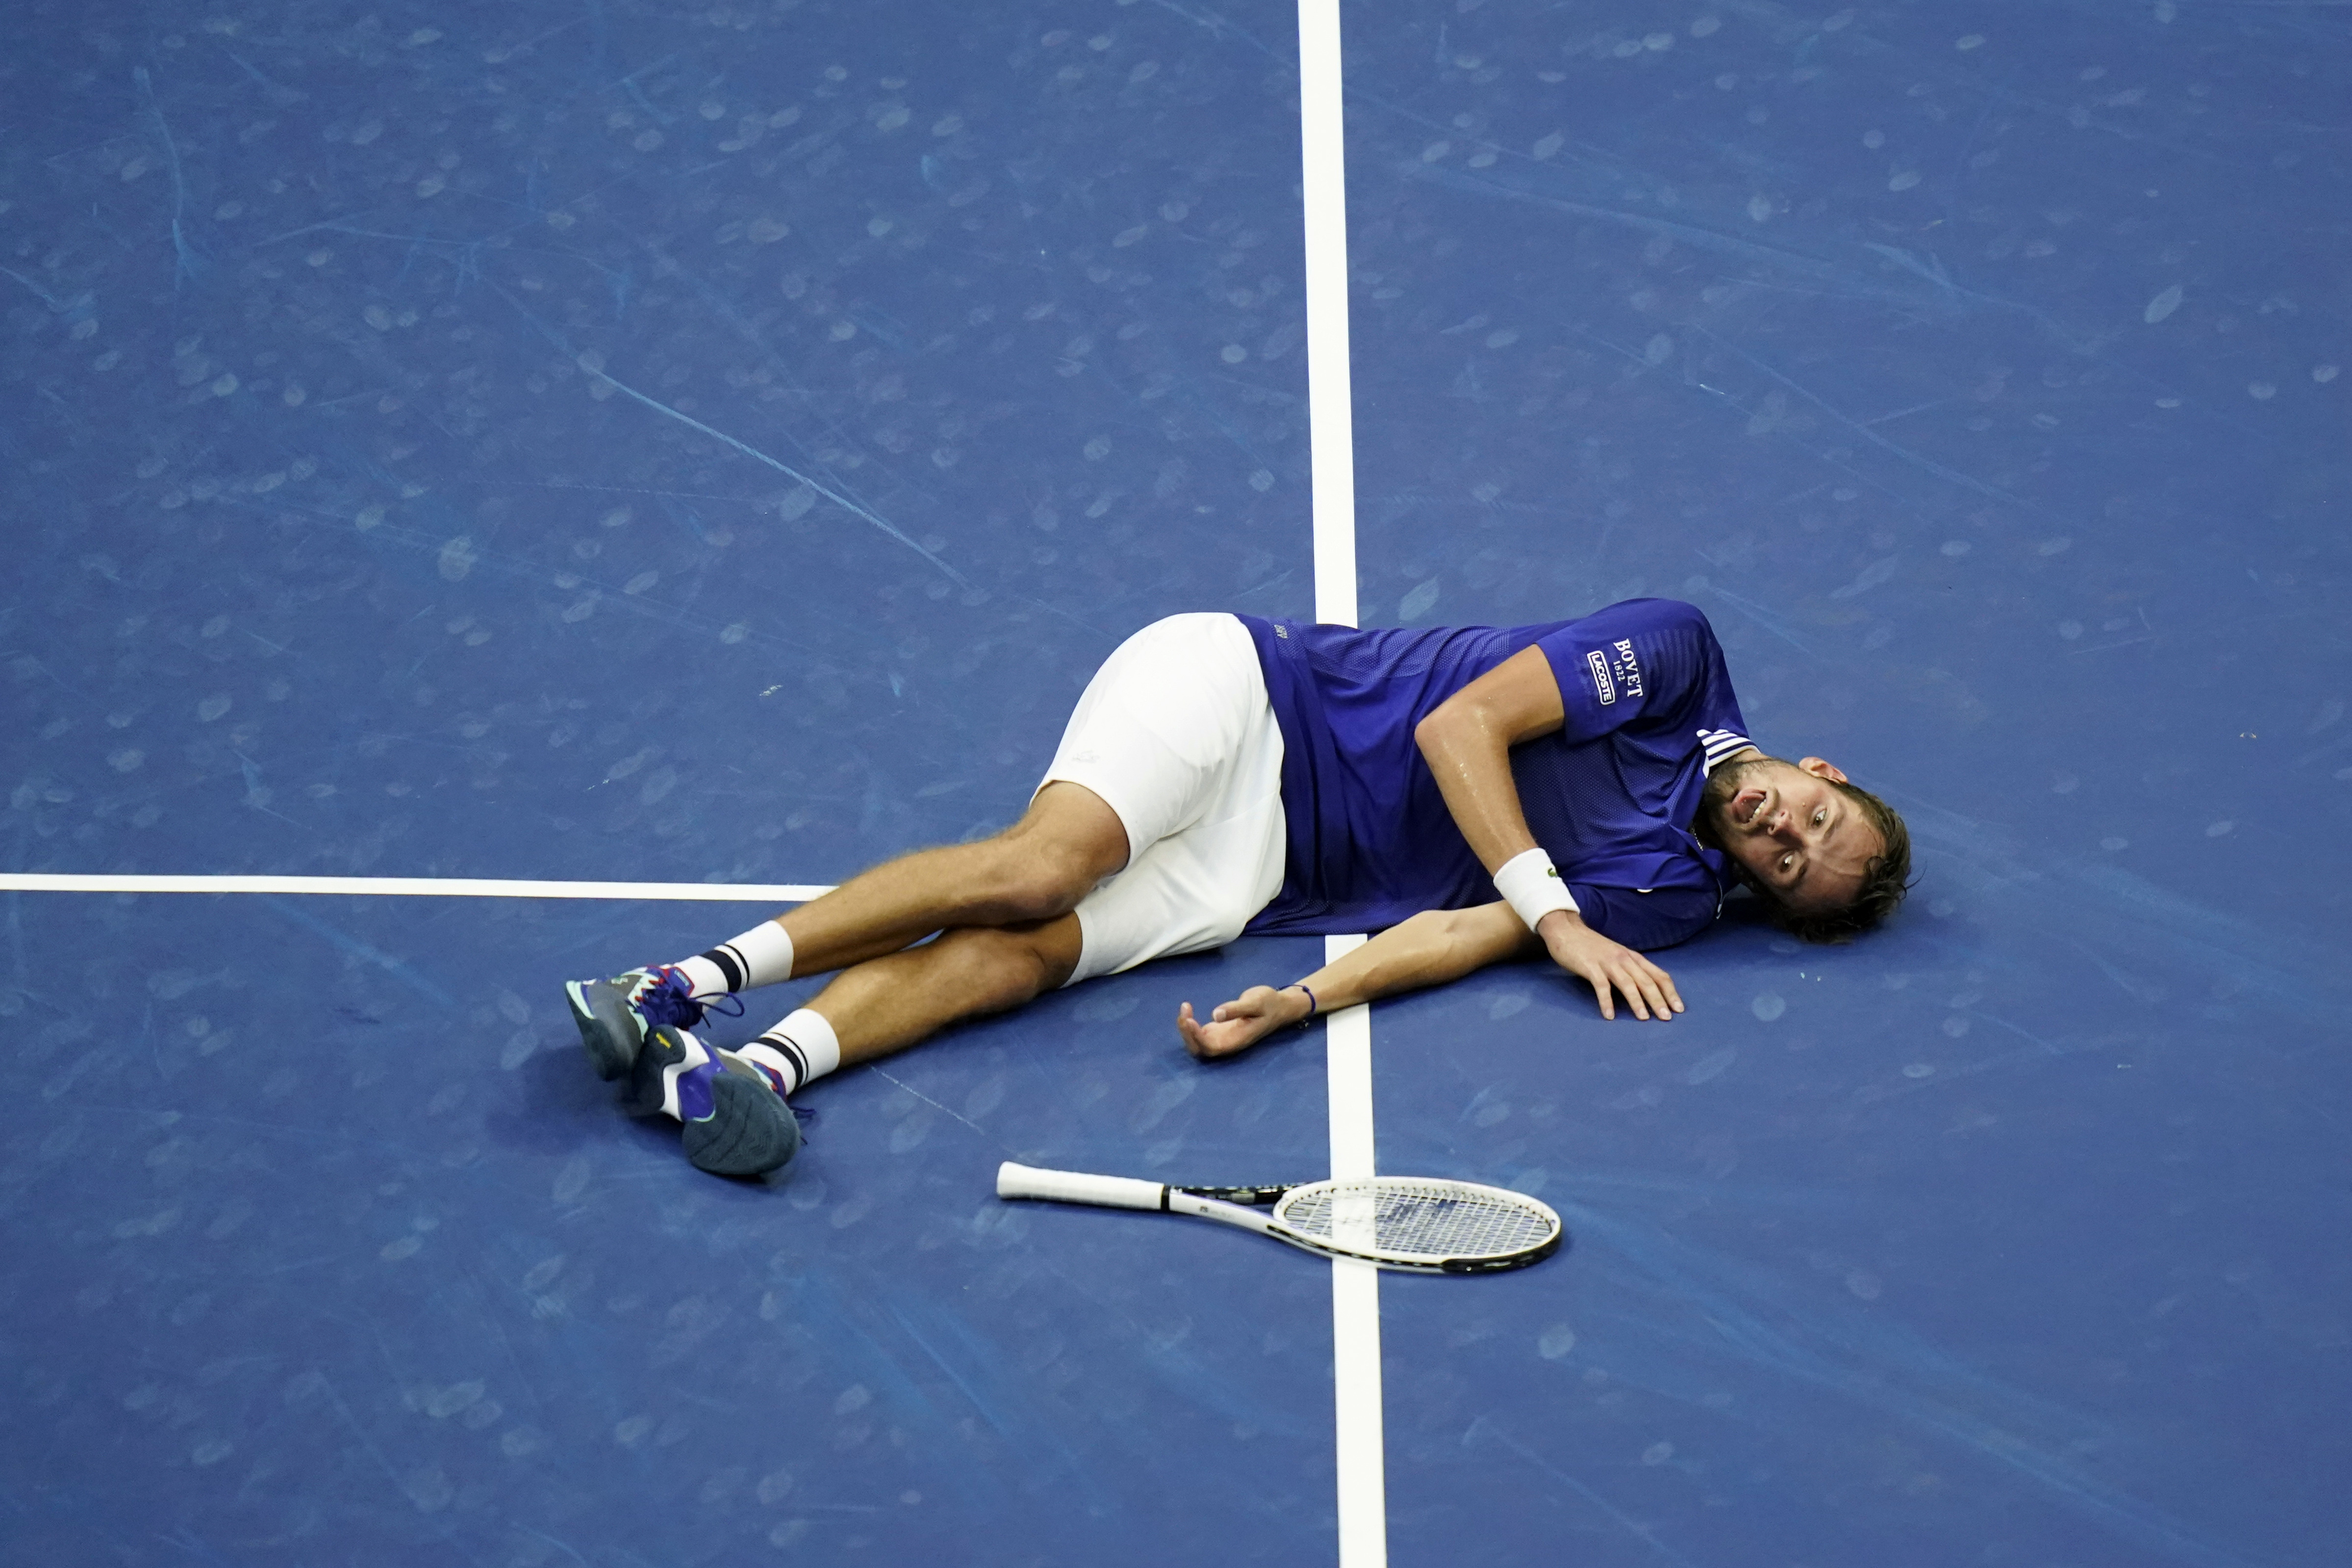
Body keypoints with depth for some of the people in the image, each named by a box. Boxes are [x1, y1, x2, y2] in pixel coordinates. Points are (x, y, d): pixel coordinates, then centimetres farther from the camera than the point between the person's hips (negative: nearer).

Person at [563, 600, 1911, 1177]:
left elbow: (1456, 934, -8)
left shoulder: (1669, 898, 3)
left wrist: (1300, 1007, -24)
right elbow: (1459, 721, -9)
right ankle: (696, 984, -24)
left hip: (1265, 874, 2)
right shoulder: (1675, 652, -4)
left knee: (1020, 957, -23)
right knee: (1039, 867, -28)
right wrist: (1552, 910, -17)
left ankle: (728, 1076, -37)